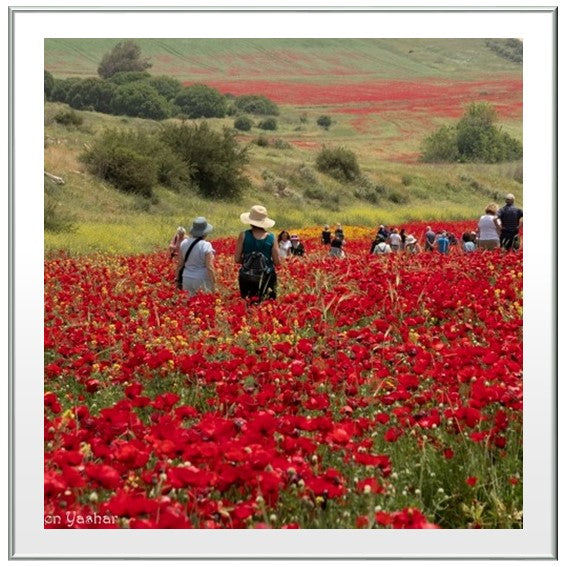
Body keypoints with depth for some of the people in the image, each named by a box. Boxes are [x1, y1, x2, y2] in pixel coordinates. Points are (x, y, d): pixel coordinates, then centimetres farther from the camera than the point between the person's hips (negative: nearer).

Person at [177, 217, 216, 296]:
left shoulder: (184, 243, 3)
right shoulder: (206, 246, -14)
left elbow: (180, 264, 10)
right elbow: (209, 267, -16)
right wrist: (214, 283, -10)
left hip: (187, 279, 6)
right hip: (202, 280, -6)